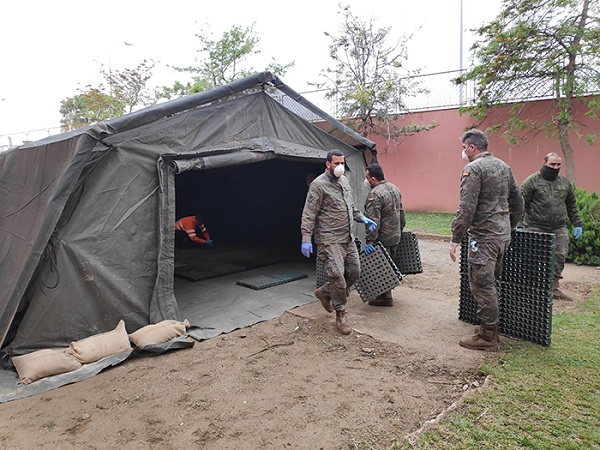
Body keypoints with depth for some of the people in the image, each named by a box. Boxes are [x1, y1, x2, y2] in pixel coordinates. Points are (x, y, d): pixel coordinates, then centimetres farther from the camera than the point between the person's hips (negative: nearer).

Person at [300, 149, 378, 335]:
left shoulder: (344, 181, 14)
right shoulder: (319, 184, -12)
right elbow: (309, 214, -15)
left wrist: (362, 218, 19)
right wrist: (306, 239, -20)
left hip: (348, 238, 9)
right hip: (329, 239, -8)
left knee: (354, 272, 12)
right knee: (337, 276, -8)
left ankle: (324, 292, 31)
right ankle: (340, 315, 11)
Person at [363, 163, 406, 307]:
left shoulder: (375, 195, -20)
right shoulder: (395, 189, 10)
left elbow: (373, 221, -26)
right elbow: (401, 212, 19)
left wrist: (369, 241, -25)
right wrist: (400, 229, 27)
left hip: (383, 238, -9)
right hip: (396, 236, 9)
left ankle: (385, 298, 11)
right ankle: (386, 294, 31)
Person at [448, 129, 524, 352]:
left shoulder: (473, 169, -12)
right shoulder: (503, 166, 15)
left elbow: (466, 209, -20)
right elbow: (518, 202, 19)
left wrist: (455, 239, -17)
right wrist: (510, 227, 27)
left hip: (483, 237, -9)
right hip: (503, 235, 9)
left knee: (482, 286, -1)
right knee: (490, 283, 17)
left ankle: (487, 337, 6)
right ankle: (490, 328, 27)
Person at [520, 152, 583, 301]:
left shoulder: (565, 183, 14)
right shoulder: (532, 181, -3)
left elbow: (572, 206, 21)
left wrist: (577, 224, 16)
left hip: (559, 229, 5)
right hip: (536, 229, -5)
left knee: (559, 257, 3)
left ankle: (554, 288, 15)